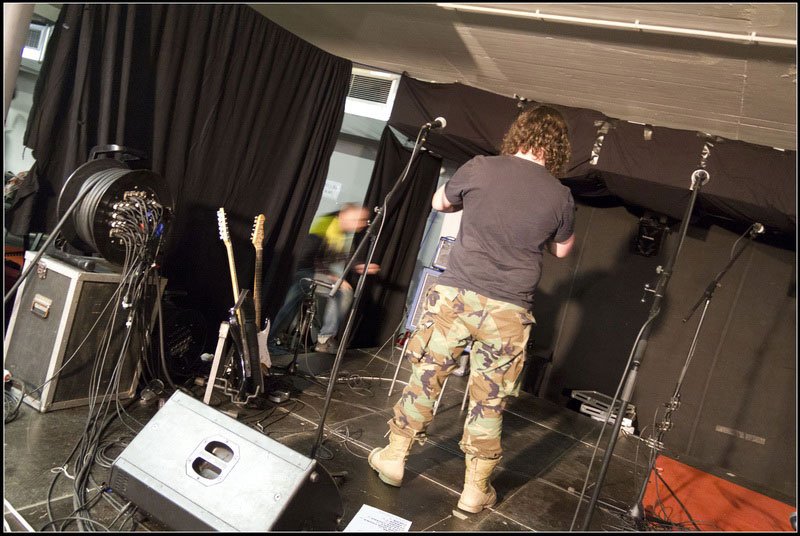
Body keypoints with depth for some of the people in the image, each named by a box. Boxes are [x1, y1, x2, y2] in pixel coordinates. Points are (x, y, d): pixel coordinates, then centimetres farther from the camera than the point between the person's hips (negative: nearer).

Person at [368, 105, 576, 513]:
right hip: (508, 311, 1)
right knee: (489, 401, 12)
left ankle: (393, 458, 30)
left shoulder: (480, 167, -3)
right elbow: (562, 250, 17)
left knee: (425, 377, 15)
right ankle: (475, 490, 24)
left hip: (455, 294, 0)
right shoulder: (560, 196, 0)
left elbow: (439, 203, 15)